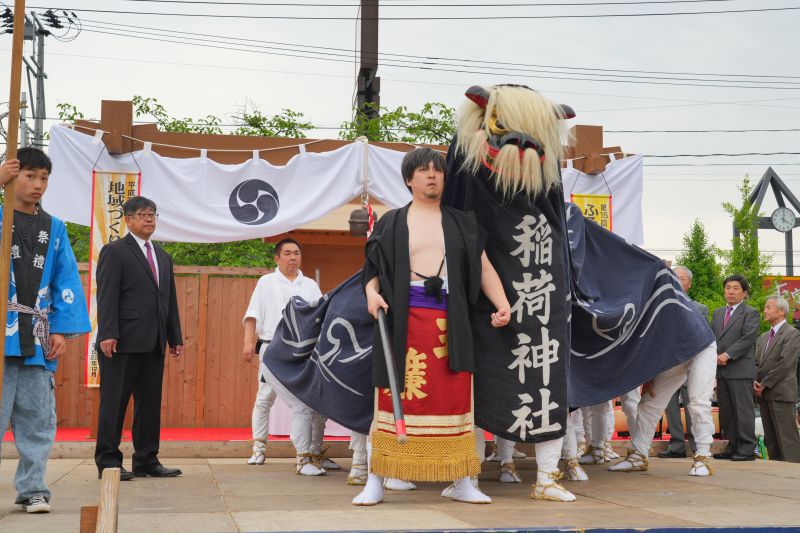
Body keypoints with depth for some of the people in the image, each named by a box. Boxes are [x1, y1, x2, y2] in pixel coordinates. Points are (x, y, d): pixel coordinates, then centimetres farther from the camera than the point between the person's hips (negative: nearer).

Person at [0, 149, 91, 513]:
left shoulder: (55, 229, 12)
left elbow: (67, 283, 7)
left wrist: (62, 330, -3)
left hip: (38, 339, 3)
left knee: (37, 419, 5)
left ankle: (32, 489, 14)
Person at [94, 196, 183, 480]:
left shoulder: (163, 257, 21)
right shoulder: (114, 251, 0)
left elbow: (170, 300, 21)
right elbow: (107, 296, -9)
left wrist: (175, 337, 15)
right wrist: (108, 334, -18)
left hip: (154, 343, 7)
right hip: (124, 341, -7)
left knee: (150, 403, 8)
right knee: (114, 401, -1)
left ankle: (146, 460, 14)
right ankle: (108, 461, 4)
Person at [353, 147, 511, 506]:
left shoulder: (461, 223, 16)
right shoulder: (391, 223, 11)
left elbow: (484, 268, 11)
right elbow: (373, 270, 9)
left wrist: (502, 304, -3)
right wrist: (372, 294, -12)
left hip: (450, 324, 2)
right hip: (403, 322, -2)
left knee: (454, 398, 3)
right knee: (395, 397, -3)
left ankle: (460, 482, 12)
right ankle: (375, 482, 3)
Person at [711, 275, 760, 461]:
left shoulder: (750, 313, 2)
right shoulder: (717, 313, 21)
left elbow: (748, 338, -10)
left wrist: (727, 355, -17)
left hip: (740, 369, -6)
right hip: (721, 369, 6)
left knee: (743, 410, -6)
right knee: (725, 411, 7)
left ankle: (747, 449, -3)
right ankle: (731, 447, 13)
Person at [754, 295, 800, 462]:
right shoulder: (763, 337, 21)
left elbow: (785, 364, -13)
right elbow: (756, 362, 18)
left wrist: (764, 384, -12)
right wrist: (755, 383, -1)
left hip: (781, 393, -8)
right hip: (763, 394, 8)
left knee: (787, 437, -10)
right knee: (770, 439, 8)